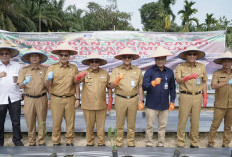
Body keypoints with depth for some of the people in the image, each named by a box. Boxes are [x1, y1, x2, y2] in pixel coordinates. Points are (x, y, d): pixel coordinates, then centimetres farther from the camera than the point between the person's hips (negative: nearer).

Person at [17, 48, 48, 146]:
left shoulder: (45, 69, 5)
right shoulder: (24, 70, 7)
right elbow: (20, 86, 1)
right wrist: (24, 83, -21)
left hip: (42, 99, 0)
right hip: (29, 99, 1)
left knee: (42, 121, 6)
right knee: (30, 122, 6)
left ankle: (41, 141, 20)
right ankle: (31, 142, 20)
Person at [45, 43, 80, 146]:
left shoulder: (74, 68, 6)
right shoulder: (52, 67, 2)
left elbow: (76, 84, 8)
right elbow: (48, 85, 6)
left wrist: (77, 98, 5)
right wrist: (49, 80, -13)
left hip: (70, 99, 1)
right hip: (56, 99, -1)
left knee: (70, 121, 8)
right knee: (56, 122, 6)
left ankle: (69, 141, 24)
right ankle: (56, 142, 23)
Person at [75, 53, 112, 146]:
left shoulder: (105, 73, 5)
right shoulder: (85, 73, 0)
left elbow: (109, 87, 13)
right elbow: (76, 81, -18)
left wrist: (110, 101, 7)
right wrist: (80, 76, -41)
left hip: (101, 105, 1)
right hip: (88, 105, -1)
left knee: (101, 126, 9)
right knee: (89, 126, 11)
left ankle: (101, 143, 25)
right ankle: (90, 143, 28)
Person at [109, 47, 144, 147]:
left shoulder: (137, 70, 7)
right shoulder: (116, 70, 2)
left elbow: (140, 87, 10)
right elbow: (111, 86, -5)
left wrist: (141, 101, 7)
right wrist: (118, 79, -23)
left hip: (133, 99, 1)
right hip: (120, 99, -1)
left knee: (132, 123, 10)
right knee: (119, 123, 7)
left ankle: (131, 142, 24)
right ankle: (119, 143, 21)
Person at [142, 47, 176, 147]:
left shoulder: (170, 72, 6)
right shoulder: (149, 71, -5)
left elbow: (172, 88, 13)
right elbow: (144, 87, -13)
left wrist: (172, 101, 10)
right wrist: (153, 83, -31)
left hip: (164, 105, 3)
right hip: (152, 105, -3)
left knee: (163, 126, 12)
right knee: (150, 126, 5)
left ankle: (161, 144, 27)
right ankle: (149, 144, 20)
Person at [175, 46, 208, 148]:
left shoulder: (202, 67, 9)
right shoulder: (180, 67, -1)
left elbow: (204, 83, 14)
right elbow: (178, 80, -16)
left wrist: (205, 97, 10)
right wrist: (188, 77, -34)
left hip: (198, 97, 3)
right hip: (185, 96, -3)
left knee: (195, 121, 10)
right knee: (182, 121, 1)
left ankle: (194, 143, 24)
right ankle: (180, 143, 14)